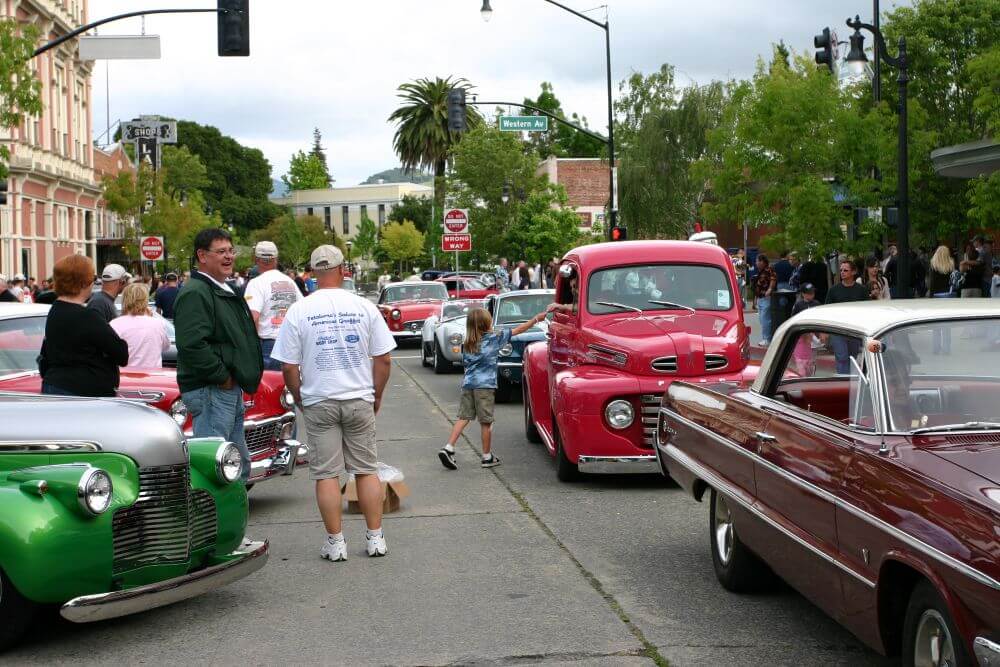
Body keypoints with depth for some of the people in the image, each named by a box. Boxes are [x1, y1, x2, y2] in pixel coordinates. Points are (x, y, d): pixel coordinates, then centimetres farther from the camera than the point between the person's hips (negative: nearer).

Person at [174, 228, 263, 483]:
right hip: (210, 391, -11)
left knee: (239, 462, 17)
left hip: (230, 390, 11)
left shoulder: (225, 291, 19)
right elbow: (192, 344, -26)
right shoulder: (195, 293, -14)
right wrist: (222, 377, -19)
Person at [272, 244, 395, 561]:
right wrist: (377, 396, 14)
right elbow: (384, 359, 0)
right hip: (360, 401, 1)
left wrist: (299, 400, 12)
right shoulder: (365, 307, -2)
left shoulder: (299, 311, -5)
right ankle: (375, 538, 12)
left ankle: (335, 542, 6)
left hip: (318, 402, -1)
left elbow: (289, 367, -4)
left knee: (326, 473, 4)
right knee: (367, 469, 10)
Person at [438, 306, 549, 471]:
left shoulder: (467, 344, 11)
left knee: (464, 417, 7)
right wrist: (536, 319, 8)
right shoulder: (494, 337, -2)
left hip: (467, 383, 5)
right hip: (484, 385, -5)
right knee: (486, 422, 4)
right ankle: (487, 457, 12)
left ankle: (448, 448, -6)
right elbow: (518, 330, 1)